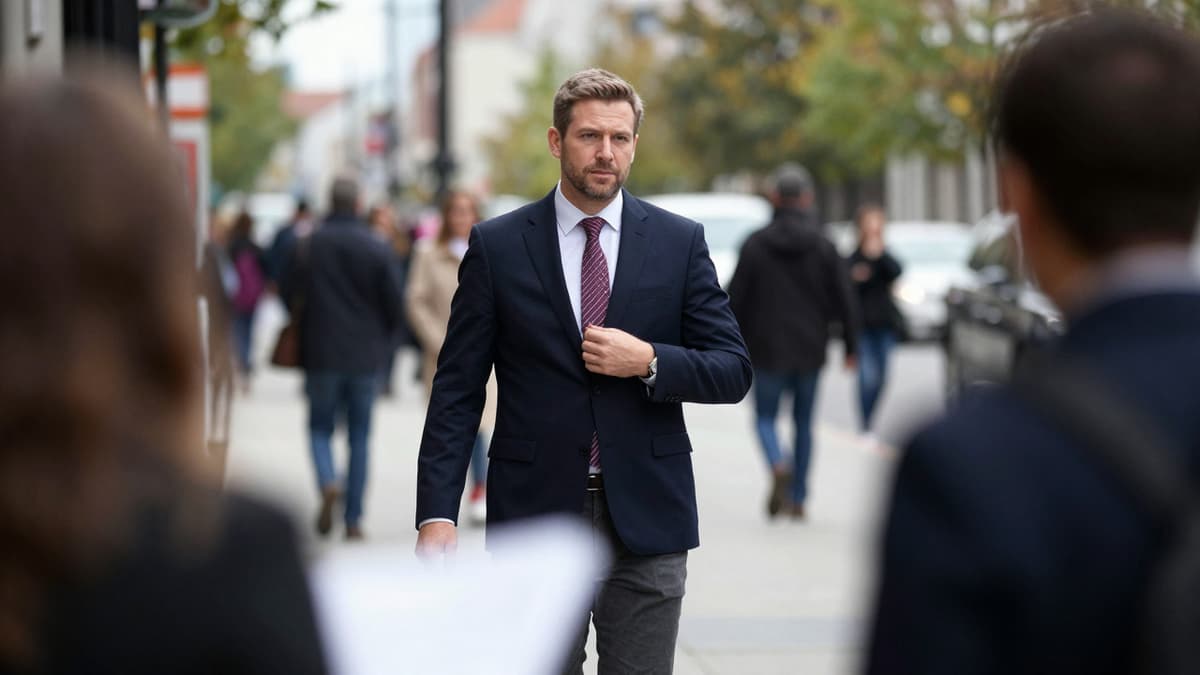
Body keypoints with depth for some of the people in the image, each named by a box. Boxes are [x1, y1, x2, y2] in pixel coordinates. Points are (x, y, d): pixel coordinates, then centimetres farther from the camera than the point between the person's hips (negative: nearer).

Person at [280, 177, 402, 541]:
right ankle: (354, 519, 5)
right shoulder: (377, 249, -5)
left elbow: (287, 292, -1)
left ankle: (328, 483, -16)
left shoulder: (309, 246, -5)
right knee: (359, 436, 8)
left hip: (322, 356, 0)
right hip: (366, 358, 0)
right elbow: (394, 303, -4)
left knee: (320, 426, 13)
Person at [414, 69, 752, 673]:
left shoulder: (679, 242, 5)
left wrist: (648, 362, -14)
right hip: (536, 513, -1)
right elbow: (457, 390, -1)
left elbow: (733, 372, 5)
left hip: (646, 518, 1)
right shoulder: (497, 246, 2)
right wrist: (437, 515, -10)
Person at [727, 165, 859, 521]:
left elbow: (735, 300, -2)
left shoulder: (755, 244, -4)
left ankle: (779, 466, -23)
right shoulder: (824, 247, -1)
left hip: (768, 350, -2)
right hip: (810, 351, 2)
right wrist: (851, 345, 8)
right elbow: (844, 302, -1)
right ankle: (798, 498, 12)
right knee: (804, 422, 12)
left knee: (765, 417, 7)